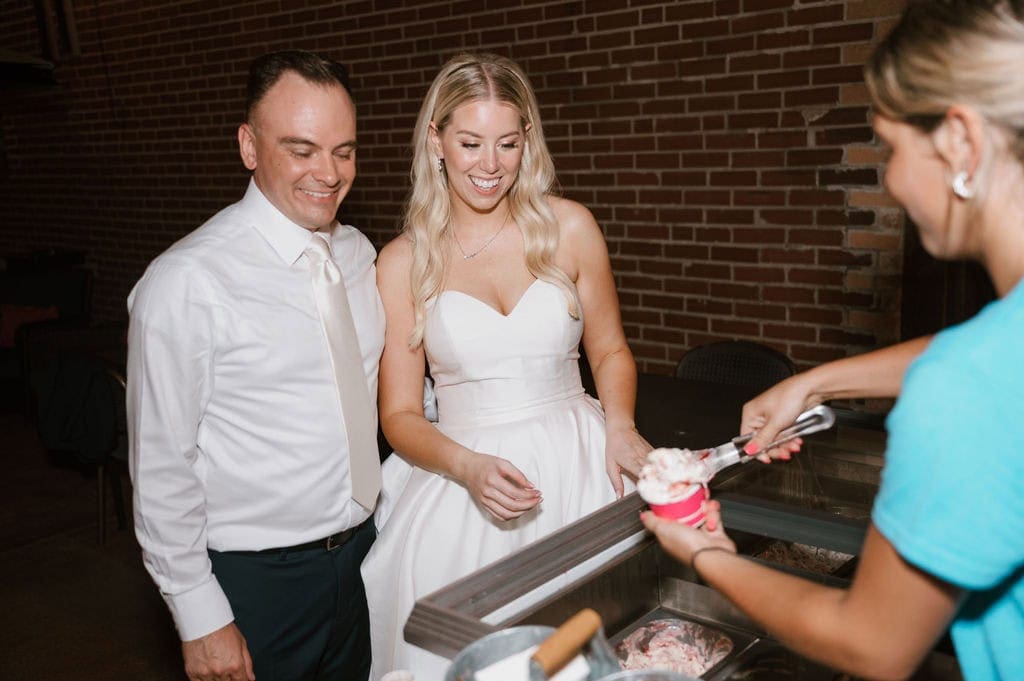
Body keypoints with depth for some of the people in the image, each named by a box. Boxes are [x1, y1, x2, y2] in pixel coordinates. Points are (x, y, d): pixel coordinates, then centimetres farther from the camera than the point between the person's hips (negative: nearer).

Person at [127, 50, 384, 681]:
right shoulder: (186, 282, -20)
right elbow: (161, 465, -15)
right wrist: (200, 618, -12)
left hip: (362, 553, 6)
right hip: (254, 581, -6)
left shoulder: (359, 252, 1)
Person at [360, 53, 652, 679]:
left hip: (574, 464, 1)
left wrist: (620, 429, -8)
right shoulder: (403, 262, -2)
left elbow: (610, 352, 11)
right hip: (460, 482, 0)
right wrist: (469, 468, -18)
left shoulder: (568, 227, 0)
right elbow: (400, 414, 0)